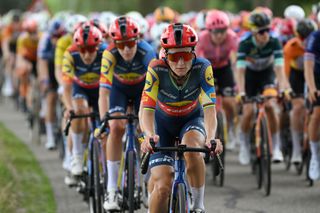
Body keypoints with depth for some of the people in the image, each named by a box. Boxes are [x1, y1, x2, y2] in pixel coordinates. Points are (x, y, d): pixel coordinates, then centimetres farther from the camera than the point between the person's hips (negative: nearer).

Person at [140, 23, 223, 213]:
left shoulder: (202, 68, -27)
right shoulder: (157, 70, -29)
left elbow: (209, 108, -33)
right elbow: (147, 110, -33)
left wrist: (211, 137, -52)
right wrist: (149, 135, -54)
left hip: (192, 120, 0)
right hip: (163, 122, 0)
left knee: (192, 149, -35)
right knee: (162, 186, -14)